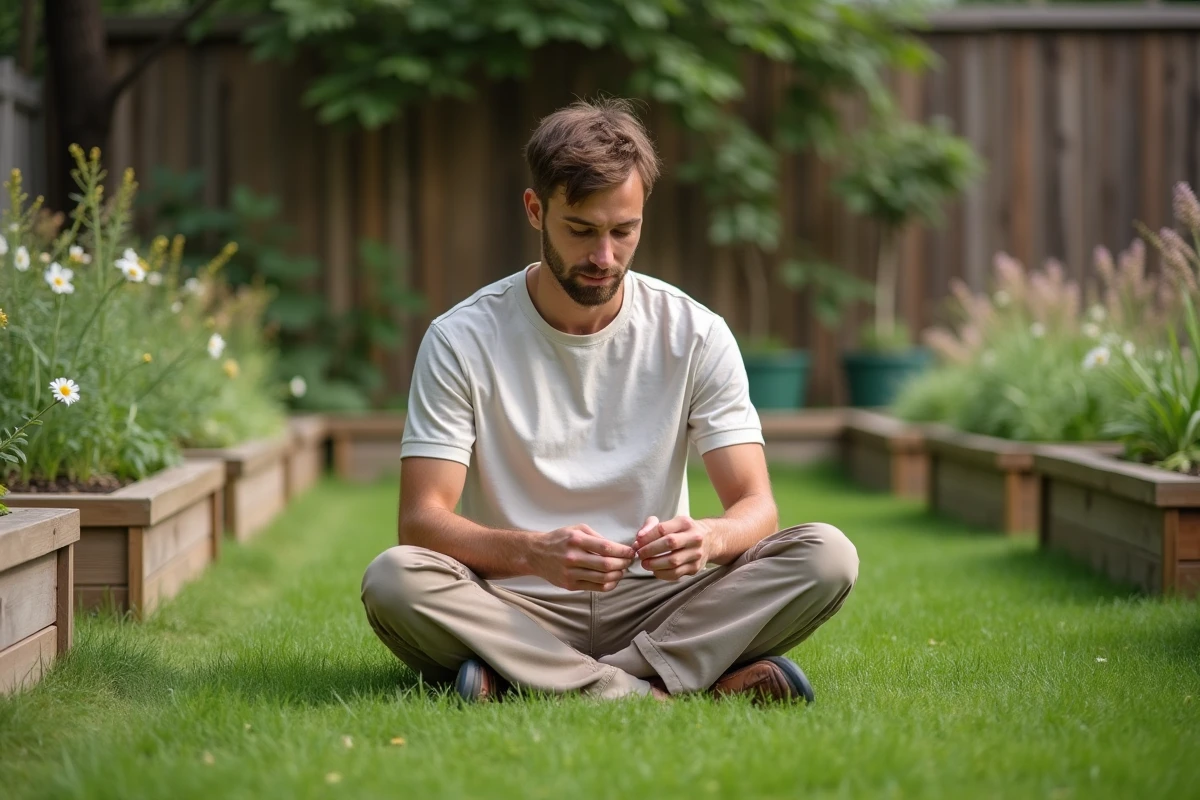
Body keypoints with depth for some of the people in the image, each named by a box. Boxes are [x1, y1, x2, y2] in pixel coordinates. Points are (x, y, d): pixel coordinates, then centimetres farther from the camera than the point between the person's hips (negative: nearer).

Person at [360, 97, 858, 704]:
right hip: (518, 610, -2)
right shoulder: (463, 340, -6)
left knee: (827, 555, -22)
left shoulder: (696, 336, 0)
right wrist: (534, 552, -33)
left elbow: (756, 506, -4)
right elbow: (421, 519, -12)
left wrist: (707, 537, -30)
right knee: (392, 579, -32)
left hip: (654, 603, 2)